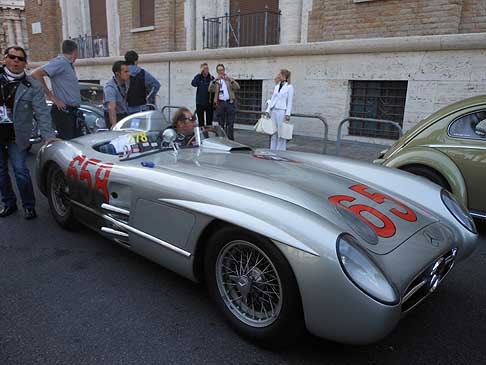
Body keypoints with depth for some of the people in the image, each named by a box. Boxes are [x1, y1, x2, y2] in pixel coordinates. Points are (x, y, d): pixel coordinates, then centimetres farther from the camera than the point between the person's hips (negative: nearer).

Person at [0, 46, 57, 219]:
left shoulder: (32, 86, -4)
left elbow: (42, 112, -9)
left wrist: (48, 135, -18)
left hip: (16, 137, -3)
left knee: (20, 170, -7)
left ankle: (29, 206, 8)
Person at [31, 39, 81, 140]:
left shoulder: (69, 64, 16)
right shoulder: (60, 62, -11)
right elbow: (36, 74, -20)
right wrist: (52, 97, -18)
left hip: (71, 111, 9)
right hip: (63, 111, -9)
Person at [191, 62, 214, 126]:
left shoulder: (211, 77, 4)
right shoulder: (198, 77, 3)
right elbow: (194, 84, -17)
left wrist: (212, 79, -13)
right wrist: (199, 74, -15)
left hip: (209, 102, 0)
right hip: (200, 102, 0)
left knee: (209, 121, 4)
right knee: (201, 121, 6)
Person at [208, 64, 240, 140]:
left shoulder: (229, 80, 14)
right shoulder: (215, 81, 12)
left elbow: (237, 87, -2)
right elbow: (210, 89, -6)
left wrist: (230, 79, -15)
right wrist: (215, 80, -19)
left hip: (229, 103, 0)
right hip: (220, 103, 0)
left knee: (230, 124, -1)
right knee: (221, 124, 5)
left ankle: (230, 139, 4)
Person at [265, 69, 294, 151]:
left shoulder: (289, 87, -3)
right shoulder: (276, 86, 15)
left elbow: (290, 102, -6)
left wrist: (287, 114, -13)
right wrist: (268, 110, 10)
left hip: (282, 111, -6)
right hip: (273, 111, 6)